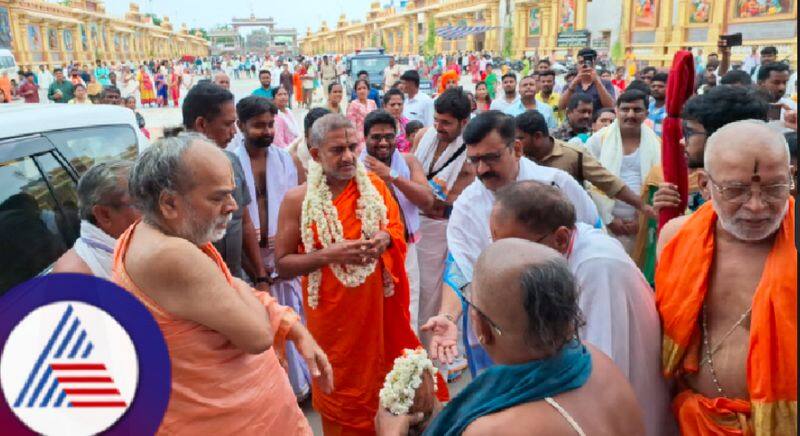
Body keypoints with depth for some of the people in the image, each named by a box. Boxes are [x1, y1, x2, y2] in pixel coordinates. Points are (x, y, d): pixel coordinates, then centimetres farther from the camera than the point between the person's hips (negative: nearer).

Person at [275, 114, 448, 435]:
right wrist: (327, 255, -23)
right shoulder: (297, 199, -10)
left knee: (384, 381, 15)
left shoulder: (374, 185, -1)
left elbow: (397, 228, 10)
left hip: (379, 307, 3)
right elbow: (282, 264, -8)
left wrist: (385, 238, -13)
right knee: (343, 397, 13)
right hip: (333, 314, -2)